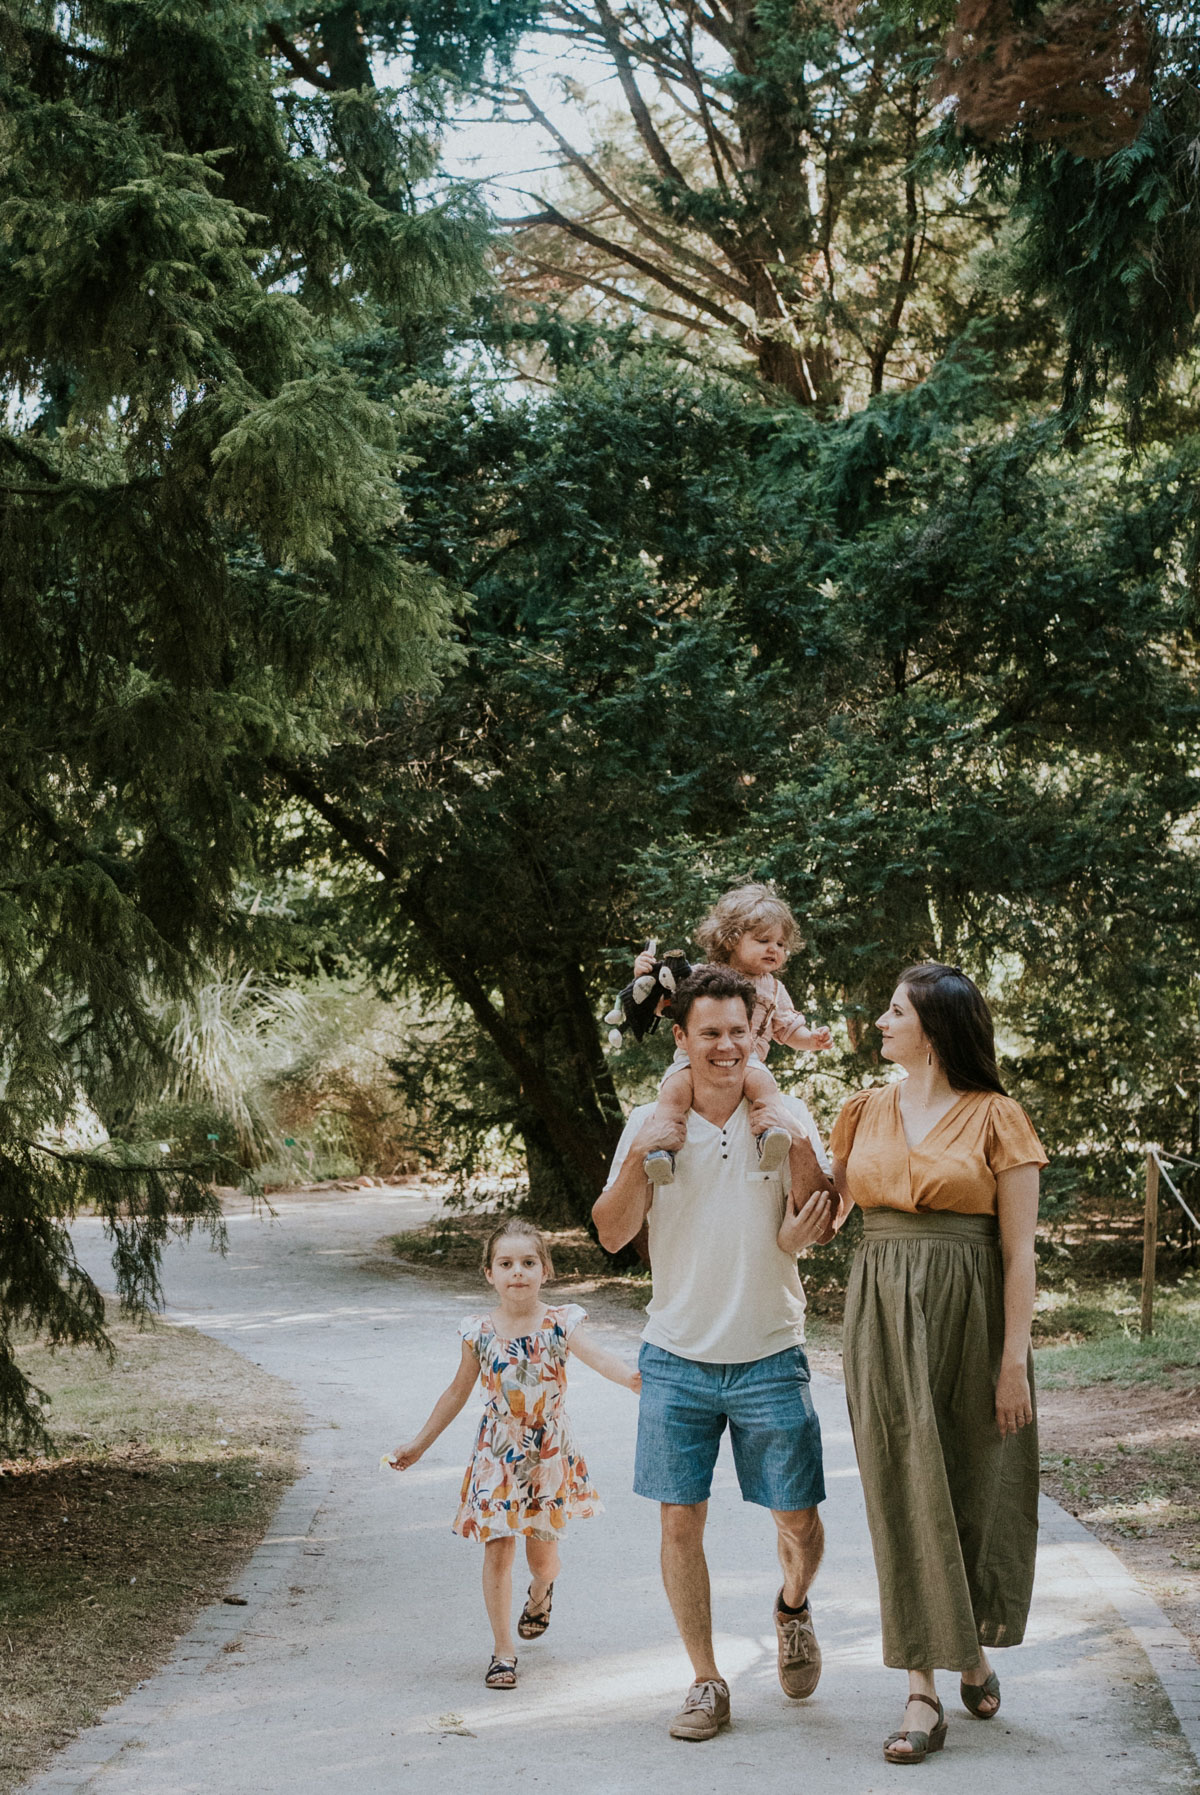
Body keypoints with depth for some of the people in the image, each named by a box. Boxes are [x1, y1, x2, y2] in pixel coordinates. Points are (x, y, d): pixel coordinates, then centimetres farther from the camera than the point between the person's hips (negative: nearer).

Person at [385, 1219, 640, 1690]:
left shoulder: (559, 1324, -10)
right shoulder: (480, 1332, -5)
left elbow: (596, 1355, -28)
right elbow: (457, 1393, 8)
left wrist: (632, 1377, -48)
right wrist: (419, 1444, 14)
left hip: (549, 1452, 0)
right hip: (497, 1453, 1)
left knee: (542, 1551, 8)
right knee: (497, 1548, -4)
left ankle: (540, 1592, 46)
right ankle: (503, 1652, 7)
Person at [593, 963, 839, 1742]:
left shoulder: (787, 1118, 1)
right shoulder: (651, 1123, 2)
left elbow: (821, 1227, -5)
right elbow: (613, 1234, -1)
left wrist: (799, 1148, -18)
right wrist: (637, 1160, -16)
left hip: (770, 1358, 0)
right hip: (678, 1359, 1)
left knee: (799, 1521, 3)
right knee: (681, 1521, 1)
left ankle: (794, 1605, 36)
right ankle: (707, 1680, 15)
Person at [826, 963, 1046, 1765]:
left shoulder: (996, 1118, -4)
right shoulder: (866, 1111, 9)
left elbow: (1019, 1251, -6)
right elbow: (826, 1210, 14)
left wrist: (1013, 1362, -10)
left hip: (970, 1317, -3)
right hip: (884, 1317, 3)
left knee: (973, 1486, 7)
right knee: (905, 1491, -1)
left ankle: (975, 1652, 31)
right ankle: (924, 1694, 2)